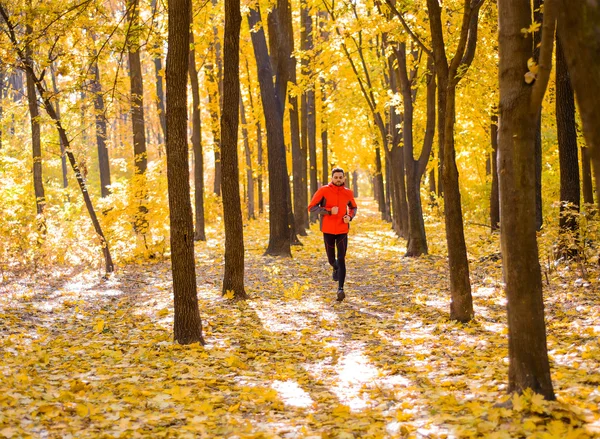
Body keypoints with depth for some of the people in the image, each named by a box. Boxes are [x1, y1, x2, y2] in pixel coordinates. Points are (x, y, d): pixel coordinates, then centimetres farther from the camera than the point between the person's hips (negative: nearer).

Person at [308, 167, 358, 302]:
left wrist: (350, 217, -4)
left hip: (342, 231, 1)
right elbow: (311, 207, -10)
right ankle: (336, 268, 47)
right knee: (331, 260, 10)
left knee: (341, 260, -10)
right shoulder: (323, 191, -8)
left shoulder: (348, 193, 2)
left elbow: (353, 208, 19)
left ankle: (340, 289, -11)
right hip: (328, 231, -1)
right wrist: (329, 211, -22)